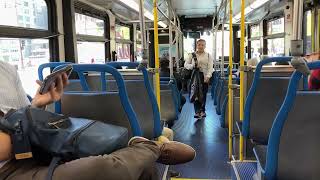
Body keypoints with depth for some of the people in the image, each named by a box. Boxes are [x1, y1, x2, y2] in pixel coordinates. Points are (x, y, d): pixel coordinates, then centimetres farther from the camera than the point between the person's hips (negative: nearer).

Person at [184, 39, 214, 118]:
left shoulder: (208, 55, 5)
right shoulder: (192, 55, 8)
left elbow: (210, 67, -2)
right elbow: (186, 64, 5)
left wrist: (208, 76, -17)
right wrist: (193, 65, -14)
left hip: (204, 76, 0)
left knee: (203, 94, 6)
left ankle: (202, 110, 21)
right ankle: (197, 111, 3)